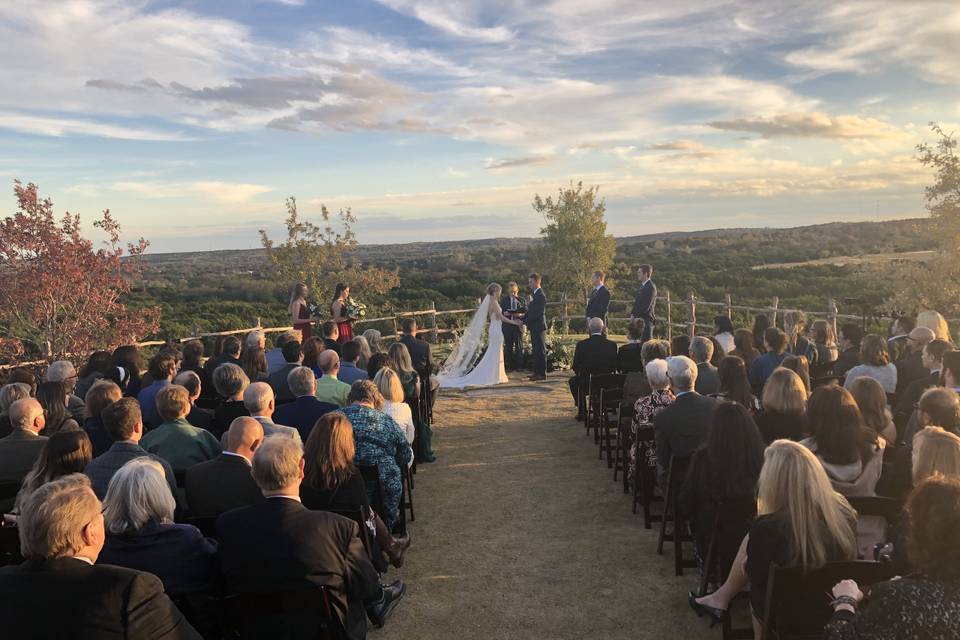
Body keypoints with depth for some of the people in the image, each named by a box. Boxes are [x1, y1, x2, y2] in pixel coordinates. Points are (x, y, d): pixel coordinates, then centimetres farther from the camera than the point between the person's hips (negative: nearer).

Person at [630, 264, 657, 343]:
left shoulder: (651, 287, -14)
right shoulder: (643, 285, 15)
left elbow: (646, 306, -19)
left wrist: (635, 316, -14)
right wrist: (633, 314, 5)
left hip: (646, 320, -9)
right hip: (640, 319, 9)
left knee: (646, 342, -6)